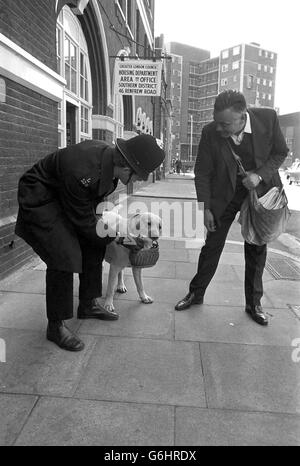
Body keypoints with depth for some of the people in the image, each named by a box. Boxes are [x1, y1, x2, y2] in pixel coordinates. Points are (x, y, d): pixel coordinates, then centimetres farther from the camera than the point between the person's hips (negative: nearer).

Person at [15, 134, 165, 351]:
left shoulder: (110, 155, -13)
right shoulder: (82, 172, -39)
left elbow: (95, 195, 7)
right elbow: (83, 221, -25)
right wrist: (112, 236, -12)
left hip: (67, 197, 9)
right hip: (40, 201, -9)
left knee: (93, 246, 6)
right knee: (64, 256, -19)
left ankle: (89, 304, 23)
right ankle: (56, 325, -3)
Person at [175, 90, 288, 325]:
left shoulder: (268, 118, -21)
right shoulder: (210, 132, -20)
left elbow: (281, 152, -5)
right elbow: (202, 173, -10)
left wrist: (260, 174, -22)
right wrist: (205, 208, -10)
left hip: (259, 189, 1)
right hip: (225, 193, 0)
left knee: (257, 248, 8)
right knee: (212, 245, 4)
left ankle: (254, 302, 23)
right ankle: (196, 293, 22)